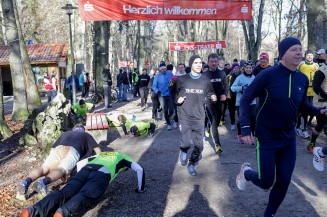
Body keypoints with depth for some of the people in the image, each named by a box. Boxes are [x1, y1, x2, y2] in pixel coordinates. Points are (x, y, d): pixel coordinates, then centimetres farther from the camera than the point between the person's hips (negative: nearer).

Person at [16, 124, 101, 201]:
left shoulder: (65, 133, 42)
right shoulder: (86, 135, 36)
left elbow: (52, 150, 34)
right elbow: (98, 151, 26)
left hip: (58, 149, 3)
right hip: (72, 151, -3)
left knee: (44, 168, -12)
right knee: (61, 170, -25)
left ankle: (26, 182, -41)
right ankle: (43, 182, -54)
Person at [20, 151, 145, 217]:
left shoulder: (101, 154, 45)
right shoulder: (123, 157, 35)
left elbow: (79, 163, 42)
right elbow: (140, 170, 25)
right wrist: (140, 189, 35)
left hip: (85, 170, 4)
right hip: (101, 175, -4)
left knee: (64, 193, -14)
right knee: (84, 196, -25)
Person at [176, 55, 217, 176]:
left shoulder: (205, 81, 4)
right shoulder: (182, 80, -2)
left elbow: (210, 95, 12)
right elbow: (173, 94, 10)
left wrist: (213, 98, -11)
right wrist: (177, 100, -10)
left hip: (199, 117, 3)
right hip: (184, 116, -2)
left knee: (199, 145, 3)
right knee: (187, 142, -18)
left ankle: (192, 165, 30)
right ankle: (183, 151, 20)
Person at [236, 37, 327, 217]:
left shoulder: (303, 79, -1)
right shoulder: (268, 75, -18)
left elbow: (302, 105, 12)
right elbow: (245, 100, -13)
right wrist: (245, 128, -21)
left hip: (289, 140, 5)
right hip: (267, 139, -5)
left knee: (284, 182, 9)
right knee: (266, 182, 2)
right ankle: (246, 171, 36)